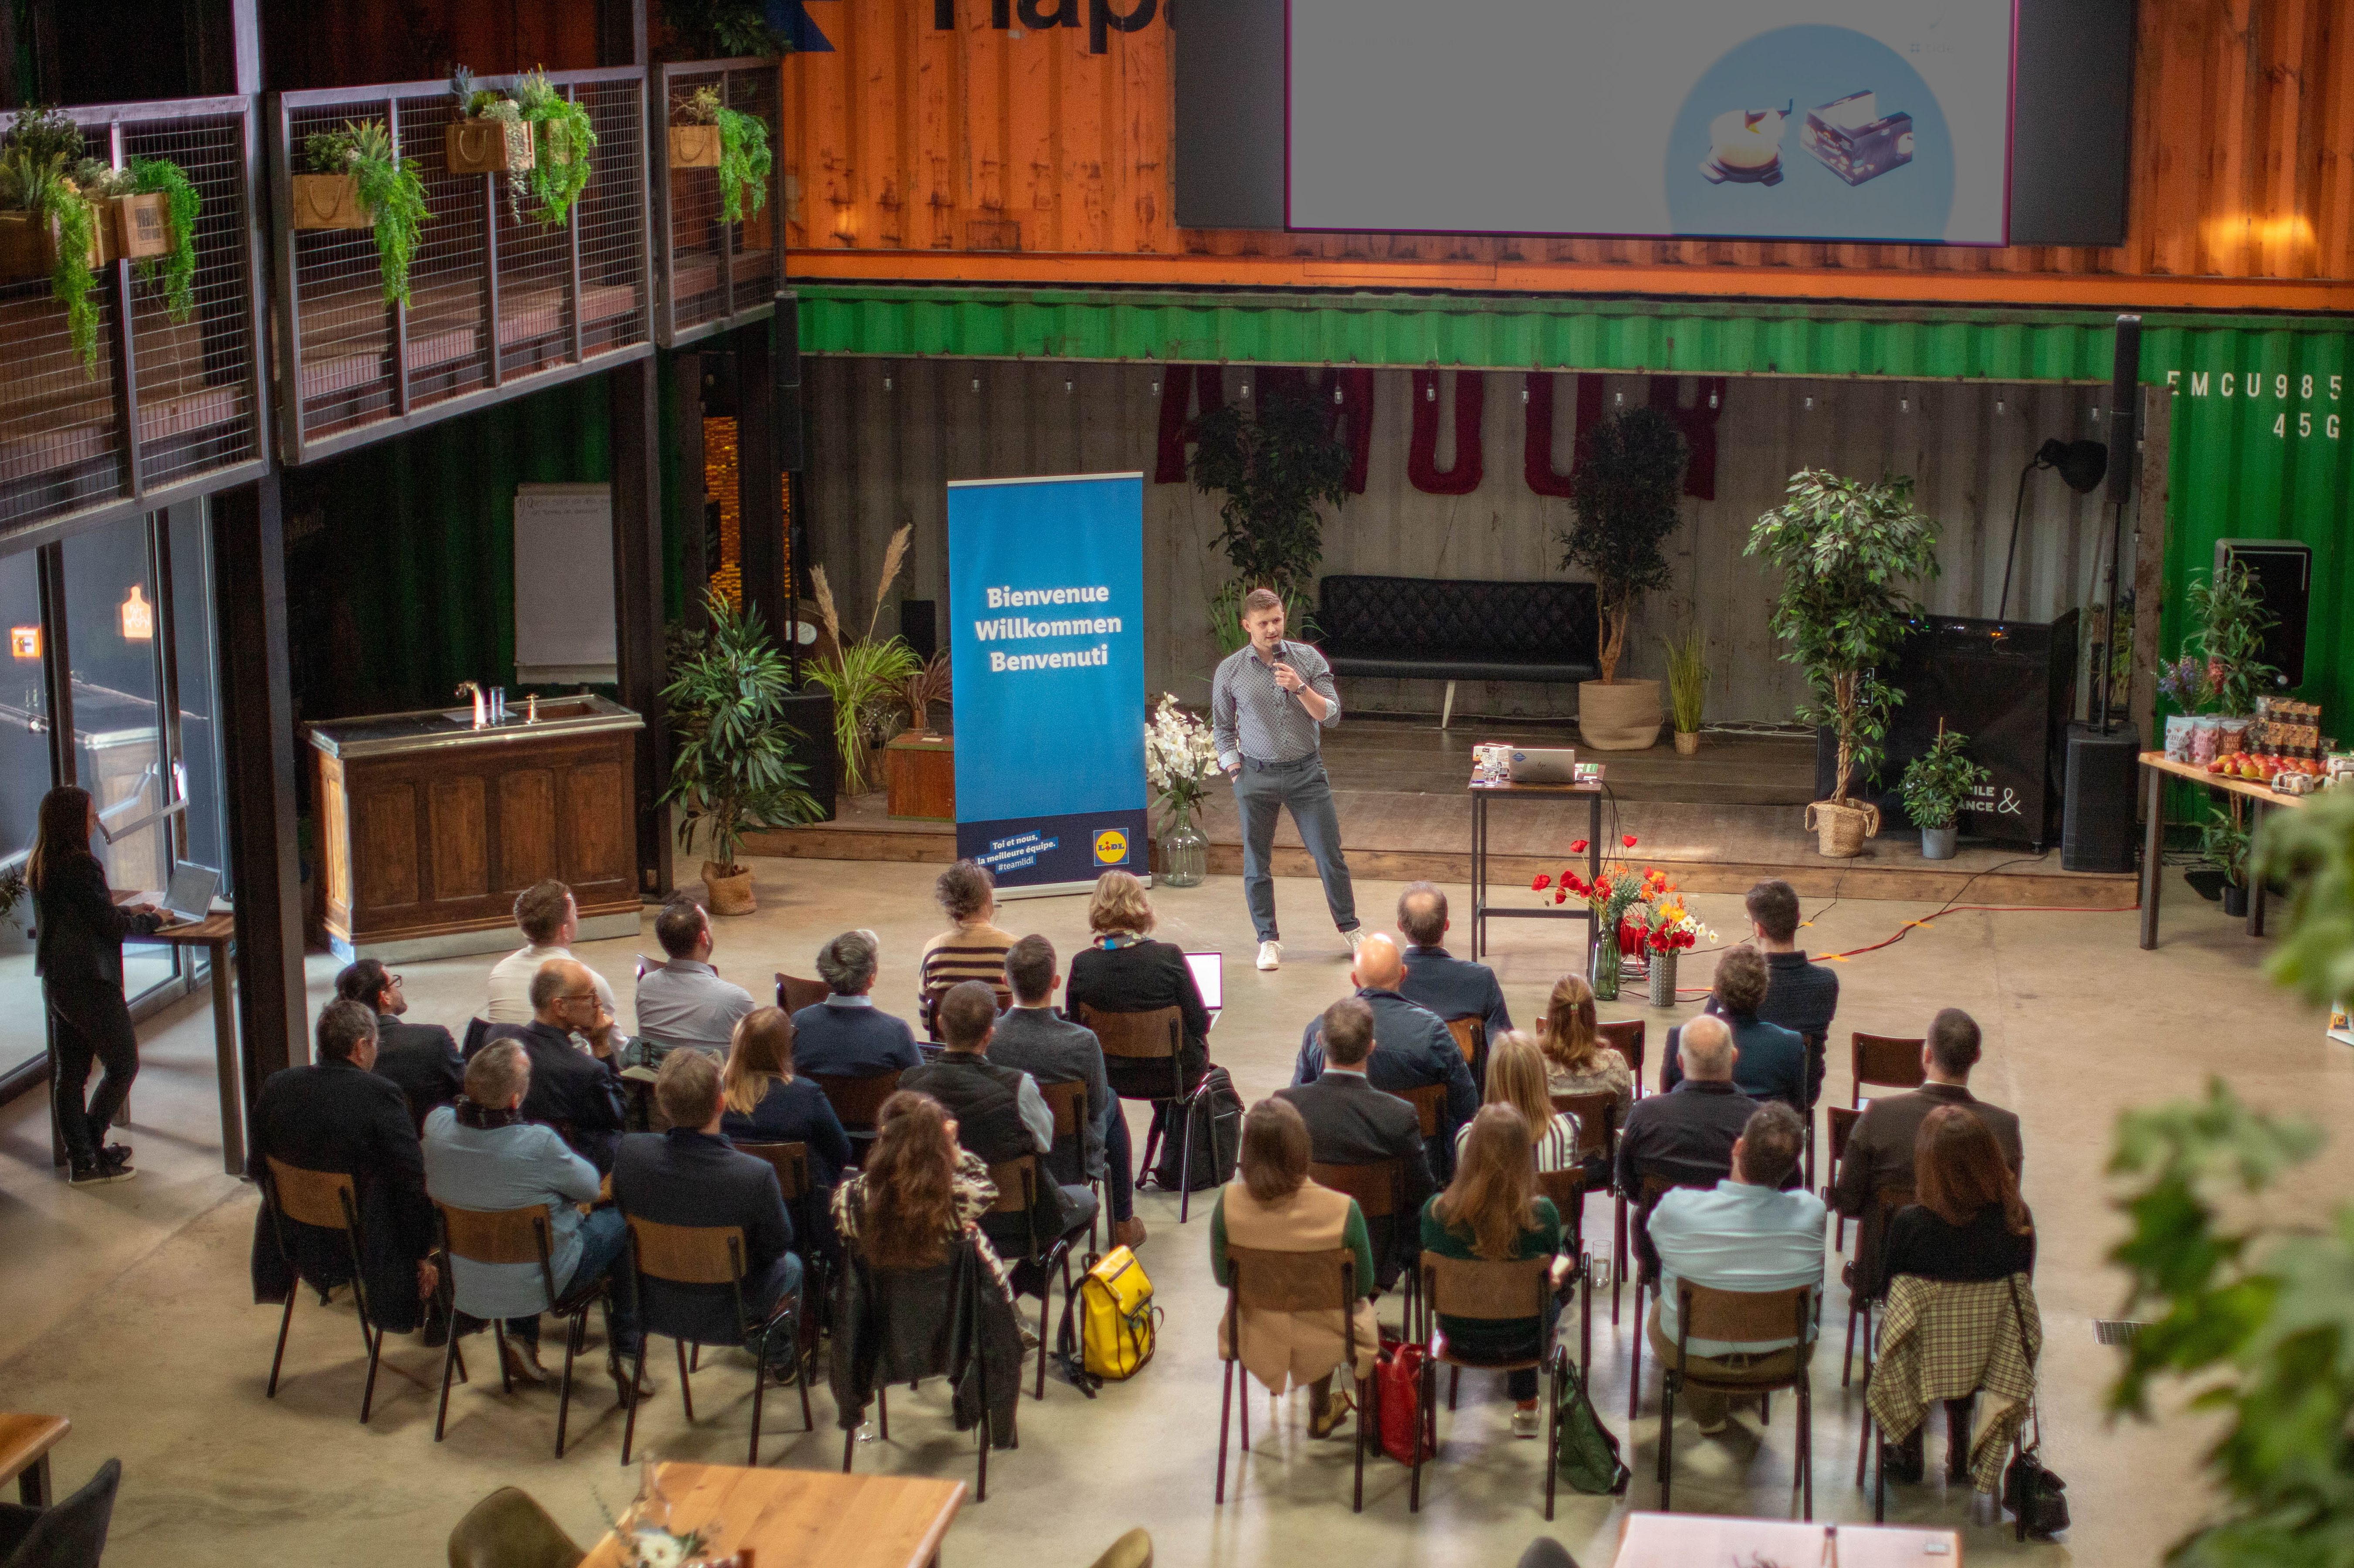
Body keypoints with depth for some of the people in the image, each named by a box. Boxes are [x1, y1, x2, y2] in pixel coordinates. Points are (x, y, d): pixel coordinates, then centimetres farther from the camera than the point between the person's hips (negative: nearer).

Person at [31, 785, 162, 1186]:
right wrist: (151, 920, -1)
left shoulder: (40, 866, 8)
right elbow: (113, 927, -17)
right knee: (123, 1064, 4)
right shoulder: (81, 866, -20)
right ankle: (90, 1150, 7)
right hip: (89, 983, -9)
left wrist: (124, 911, 16)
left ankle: (82, 1160, 15)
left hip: (56, 983, 9)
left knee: (69, 1071, 11)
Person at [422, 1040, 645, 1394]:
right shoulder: (537, 1144, -34)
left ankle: (521, 1339, 29)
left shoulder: (437, 1126, -19)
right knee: (622, 1222, 18)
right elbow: (589, 1188, -13)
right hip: (539, 1283, -5)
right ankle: (624, 1354, 26)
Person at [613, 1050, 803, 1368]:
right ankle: (779, 1355, 54)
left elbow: (623, 1211, -4)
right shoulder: (756, 1176, -35)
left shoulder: (629, 1152, -24)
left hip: (655, 1310, 3)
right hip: (727, 1318, -3)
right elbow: (778, 1246, -16)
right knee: (791, 1266, 31)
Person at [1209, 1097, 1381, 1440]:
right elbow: (1363, 1286, -11)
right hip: (1324, 1344, -2)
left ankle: (1322, 1411, 55)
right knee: (1362, 1307, 35)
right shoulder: (1343, 1210, -28)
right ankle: (1319, 1413, 52)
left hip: (1257, 1341, 2)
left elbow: (1223, 1277, -6)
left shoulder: (1229, 1202, -23)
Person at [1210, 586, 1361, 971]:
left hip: (1306, 770, 0)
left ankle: (1349, 928, 20)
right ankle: (1268, 940, 16)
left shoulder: (1308, 659, -2)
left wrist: (1300, 688, -19)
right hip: (1257, 775, 0)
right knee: (1257, 863, 4)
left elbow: (1331, 716, -5)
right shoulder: (1230, 671, -1)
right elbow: (1222, 728, 10)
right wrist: (1235, 772, 1)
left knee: (1330, 855, 3)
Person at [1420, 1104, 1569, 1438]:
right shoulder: (1542, 1215, -27)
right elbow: (1548, 1280, -8)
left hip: (1460, 1335, 2)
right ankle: (1526, 1407, 49)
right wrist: (1561, 1269, 17)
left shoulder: (1435, 1212, -23)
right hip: (1521, 1339, -2)